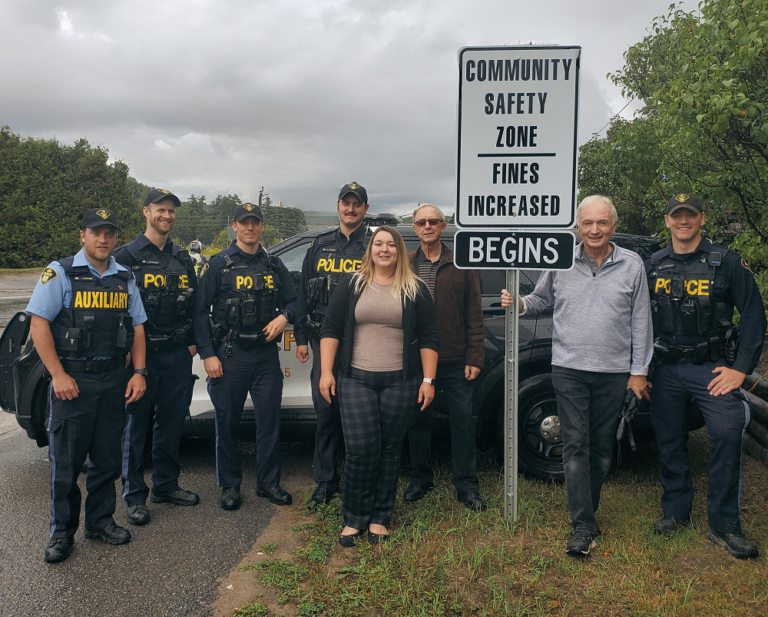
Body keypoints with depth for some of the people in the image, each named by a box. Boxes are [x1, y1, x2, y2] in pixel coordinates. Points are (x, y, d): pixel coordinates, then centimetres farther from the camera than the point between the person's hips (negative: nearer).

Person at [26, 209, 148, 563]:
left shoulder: (124, 279, 11)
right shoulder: (60, 273, -3)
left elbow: (137, 327, 13)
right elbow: (38, 325, -9)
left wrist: (139, 371, 3)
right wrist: (58, 375, -15)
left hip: (113, 379, 4)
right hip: (72, 379, -4)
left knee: (107, 456, 11)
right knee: (66, 460, 2)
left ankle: (100, 521, 26)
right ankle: (62, 531, 16)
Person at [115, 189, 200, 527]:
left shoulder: (182, 258, 14)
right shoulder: (127, 256, -2)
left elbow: (195, 303, 18)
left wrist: (192, 342, 10)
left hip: (178, 354, 5)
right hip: (142, 354, -5)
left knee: (172, 422, 11)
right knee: (137, 423, 1)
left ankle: (165, 485, 25)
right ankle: (134, 496, 12)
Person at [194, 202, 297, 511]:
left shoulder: (274, 265, 11)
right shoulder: (219, 264, 1)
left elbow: (293, 300, 18)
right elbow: (200, 311, -2)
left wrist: (284, 316, -5)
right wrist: (207, 354, -8)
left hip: (266, 353, 3)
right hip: (230, 354, -3)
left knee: (270, 420, 6)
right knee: (227, 422, 5)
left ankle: (269, 482, 20)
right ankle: (230, 485, 19)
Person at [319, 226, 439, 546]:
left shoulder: (415, 290, 7)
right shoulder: (351, 284, 7)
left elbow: (428, 337, 6)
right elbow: (330, 328, 5)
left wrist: (428, 379, -1)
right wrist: (326, 371, -3)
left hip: (400, 382, 1)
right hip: (356, 379, 0)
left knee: (390, 450, 6)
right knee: (361, 450, -6)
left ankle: (380, 518, 21)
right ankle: (354, 518, 11)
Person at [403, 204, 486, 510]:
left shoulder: (461, 265, 4)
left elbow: (474, 315, 2)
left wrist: (474, 357, -5)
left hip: (455, 360, -1)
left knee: (463, 419, 4)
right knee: (417, 419, 11)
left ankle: (466, 485, 17)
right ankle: (420, 478, 28)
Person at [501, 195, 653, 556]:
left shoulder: (631, 265, 3)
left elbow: (640, 321, 5)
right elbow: (541, 300, 14)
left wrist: (639, 370, 3)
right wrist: (518, 303, -8)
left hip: (613, 372, 1)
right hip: (569, 368, -1)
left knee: (602, 446, 10)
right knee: (575, 445, -3)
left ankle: (586, 509, 27)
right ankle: (584, 526, 0)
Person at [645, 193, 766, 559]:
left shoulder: (725, 262, -3)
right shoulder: (653, 266, 6)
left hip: (712, 368, -3)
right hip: (667, 369, 3)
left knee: (728, 434, -14)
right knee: (669, 441, 8)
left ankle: (724, 525, -1)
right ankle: (676, 512, 24)